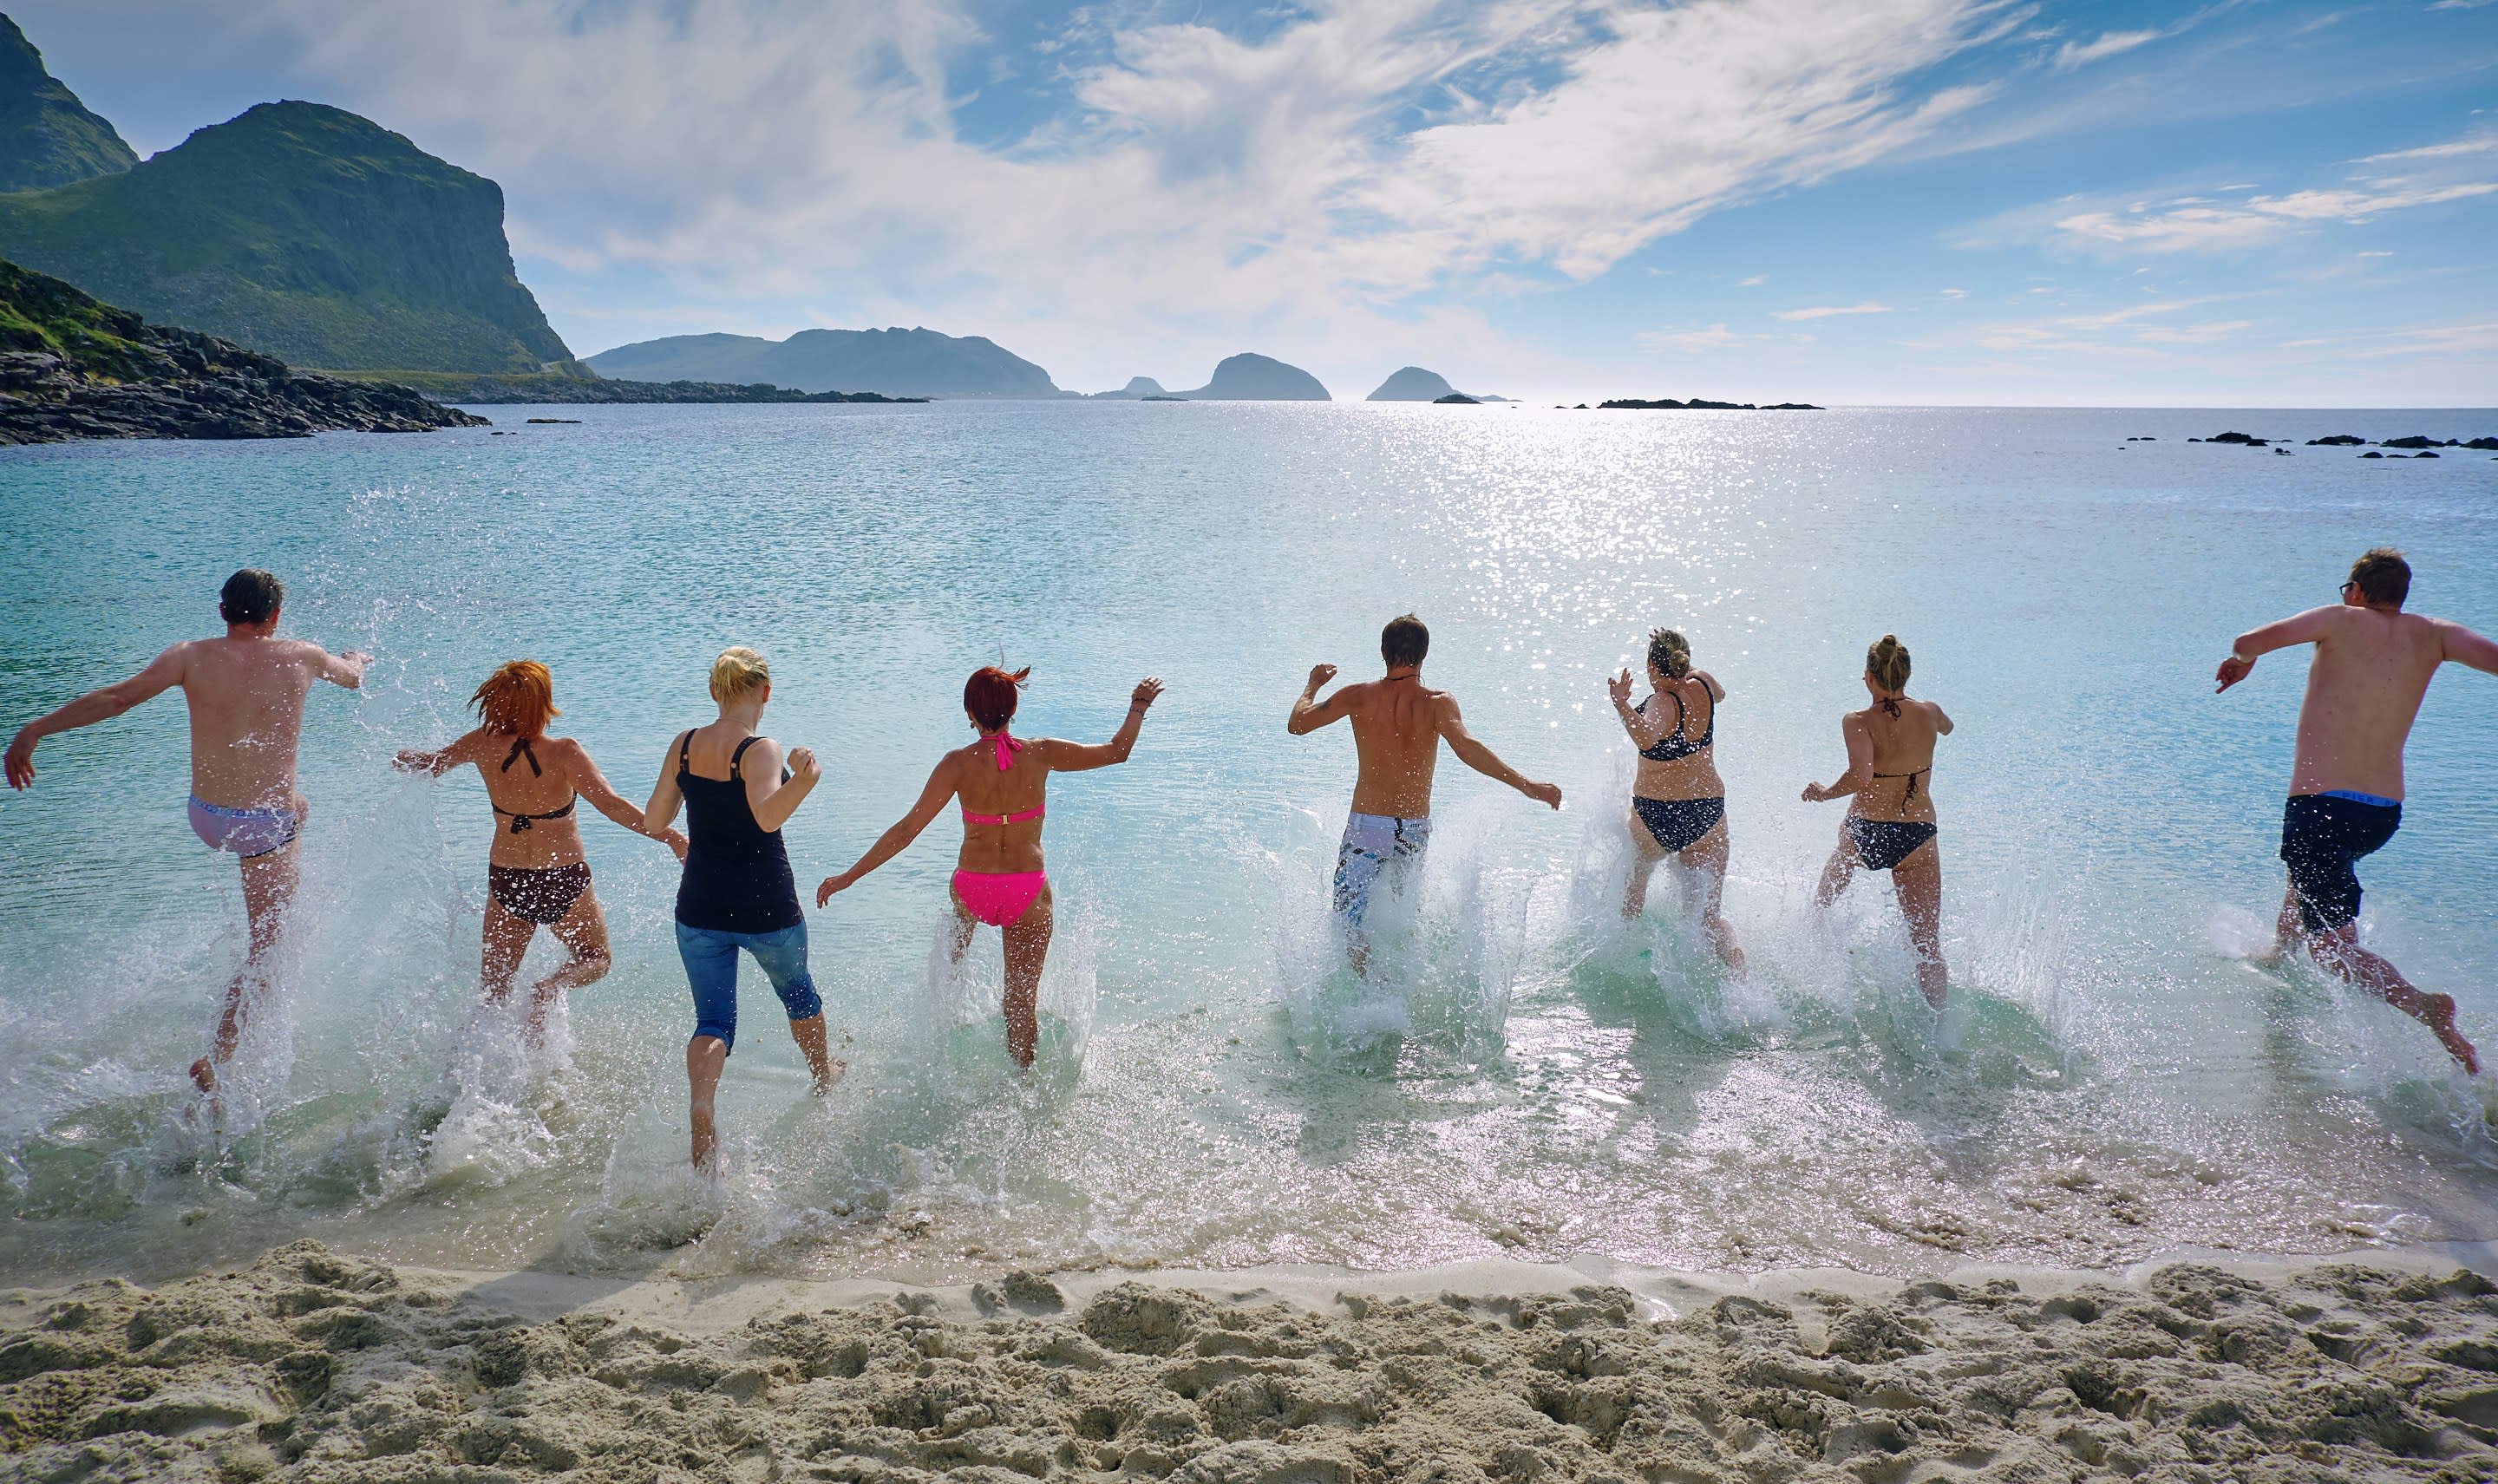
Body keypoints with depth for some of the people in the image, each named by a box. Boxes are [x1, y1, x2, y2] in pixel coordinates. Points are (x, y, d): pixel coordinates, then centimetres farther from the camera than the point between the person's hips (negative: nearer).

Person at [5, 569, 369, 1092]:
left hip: (206, 818, 4)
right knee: (265, 949, 8)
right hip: (267, 826, -3)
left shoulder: (192, 657, -6)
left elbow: (115, 698, -16)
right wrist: (356, 659, 39)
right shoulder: (302, 657, -5)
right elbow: (354, 676, 16)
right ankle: (215, 1060, 1)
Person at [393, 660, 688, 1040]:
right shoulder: (564, 753, -20)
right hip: (564, 881, -3)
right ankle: (549, 989, -11)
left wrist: (406, 759, 34)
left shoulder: (485, 744, -8)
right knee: (595, 960, 19)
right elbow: (612, 805, -28)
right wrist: (670, 837, -26)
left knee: (493, 987, 17)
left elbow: (432, 764, 11)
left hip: (505, 881, 4)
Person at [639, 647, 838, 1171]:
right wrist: (804, 780, -53)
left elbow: (652, 822, 5)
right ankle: (823, 1074, 47)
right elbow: (768, 816, -37)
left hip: (700, 908, 3)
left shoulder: (684, 746, -2)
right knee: (797, 989, 24)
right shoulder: (760, 750, -18)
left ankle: (701, 1108, -18)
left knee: (713, 1020, 8)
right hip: (766, 908, -3)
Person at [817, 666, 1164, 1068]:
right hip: (1028, 894, -1)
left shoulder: (958, 764, -13)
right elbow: (1116, 751, 1)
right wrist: (1138, 707, 18)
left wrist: (848, 877, -9)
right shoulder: (1041, 754, -11)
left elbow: (907, 830, -15)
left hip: (973, 889, 1)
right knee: (1022, 1000, 14)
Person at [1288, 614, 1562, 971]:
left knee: (1349, 923, 5)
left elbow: (1296, 724, 2)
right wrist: (1526, 785, -24)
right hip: (1416, 831, 2)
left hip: (1366, 828, -1)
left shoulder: (1359, 696, -5)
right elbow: (1466, 747, -24)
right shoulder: (1437, 703, -8)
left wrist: (1313, 685, 21)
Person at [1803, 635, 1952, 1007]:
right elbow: (1947, 727, 24)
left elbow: (1860, 777, -28)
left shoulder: (1858, 722, -13)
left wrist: (1823, 793, -11)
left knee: (1823, 900, 33)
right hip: (1918, 836, 1)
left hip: (1863, 833, -1)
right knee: (1927, 943, 3)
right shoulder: (1929, 713, -2)